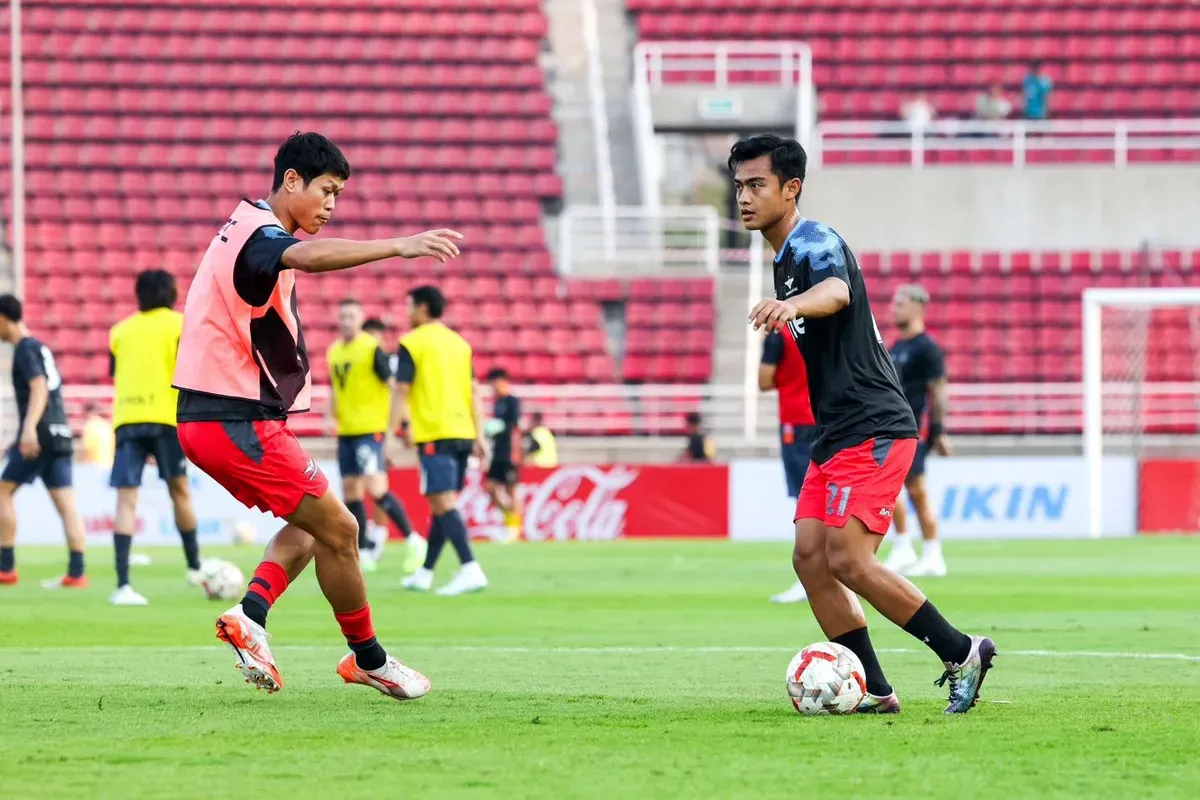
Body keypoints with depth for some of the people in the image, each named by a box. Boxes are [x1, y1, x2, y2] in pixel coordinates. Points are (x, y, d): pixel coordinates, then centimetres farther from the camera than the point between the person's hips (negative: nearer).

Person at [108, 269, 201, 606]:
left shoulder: (121, 330, 17)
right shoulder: (180, 325, 7)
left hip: (126, 417, 2)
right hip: (166, 417, -2)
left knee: (126, 501, -5)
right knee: (179, 491, 18)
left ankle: (123, 584, -16)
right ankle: (195, 568, 29)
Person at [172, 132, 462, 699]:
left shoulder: (245, 228, 15)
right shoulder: (257, 233, -18)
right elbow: (308, 257, -41)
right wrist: (397, 246, -50)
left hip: (209, 416, 10)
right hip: (236, 422, -10)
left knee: (311, 524, 18)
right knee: (337, 528, -3)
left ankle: (250, 615, 2)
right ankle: (368, 660, 9)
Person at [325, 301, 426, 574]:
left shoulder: (373, 349, -9)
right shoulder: (334, 352, 12)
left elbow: (394, 387, -10)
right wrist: (333, 420, 15)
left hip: (370, 430, -7)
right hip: (346, 432, 7)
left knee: (376, 490, -17)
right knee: (350, 492, 7)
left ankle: (413, 541, -4)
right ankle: (363, 553, 15)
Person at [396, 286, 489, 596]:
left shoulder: (411, 343, -3)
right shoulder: (460, 343, 15)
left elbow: (401, 392, -7)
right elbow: (474, 392, 14)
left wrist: (401, 427, -2)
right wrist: (478, 435, 14)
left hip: (434, 435, -7)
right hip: (462, 433, 7)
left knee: (444, 504, -12)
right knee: (441, 505, 15)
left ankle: (470, 570, -26)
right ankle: (424, 574, 23)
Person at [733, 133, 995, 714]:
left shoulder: (815, 242, -12)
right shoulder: (785, 259, 19)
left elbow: (837, 292, -37)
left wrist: (792, 305, -58)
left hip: (872, 430, -10)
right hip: (836, 436, 10)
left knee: (848, 560, -16)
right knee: (810, 558, -1)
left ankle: (962, 653, -5)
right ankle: (872, 690, 1)